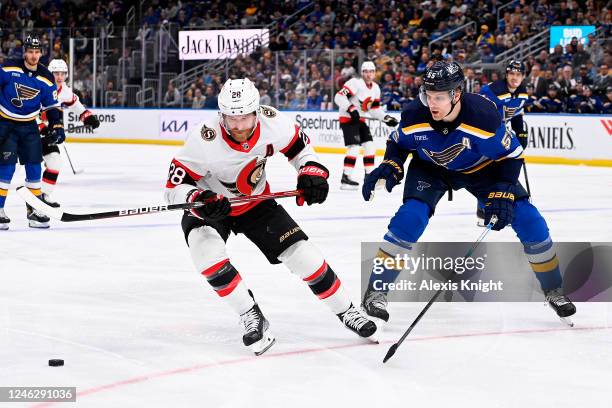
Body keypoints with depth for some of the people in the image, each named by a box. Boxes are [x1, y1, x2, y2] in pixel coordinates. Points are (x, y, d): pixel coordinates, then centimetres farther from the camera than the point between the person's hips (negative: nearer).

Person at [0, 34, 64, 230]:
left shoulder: (46, 78, -1)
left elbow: (52, 105, 5)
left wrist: (57, 126, -4)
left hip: (29, 126, 4)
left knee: (34, 166, 2)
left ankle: (34, 210, 12)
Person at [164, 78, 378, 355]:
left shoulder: (272, 122, -23)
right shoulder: (204, 140, -33)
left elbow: (299, 145, -1)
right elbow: (175, 187, -27)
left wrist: (312, 172, -18)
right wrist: (198, 199, -47)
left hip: (256, 203, 3)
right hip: (208, 208, -3)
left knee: (302, 255, -4)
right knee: (207, 253, -32)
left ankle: (345, 311, 17)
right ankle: (251, 318, -16)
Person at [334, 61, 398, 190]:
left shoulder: (375, 88, 8)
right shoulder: (355, 83, -18)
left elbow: (375, 109, 16)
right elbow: (339, 97, -25)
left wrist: (386, 118, 3)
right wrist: (351, 109, -33)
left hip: (360, 119, 9)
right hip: (347, 118, -9)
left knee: (370, 146, 6)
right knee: (354, 147, -18)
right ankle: (345, 178, -17)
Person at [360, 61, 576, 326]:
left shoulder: (484, 115, -35)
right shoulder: (414, 117, -28)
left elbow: (511, 155, -20)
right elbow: (398, 143, -4)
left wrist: (503, 193, -28)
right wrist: (390, 167, -22)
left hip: (482, 168, 0)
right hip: (431, 169, 0)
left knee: (529, 221, -9)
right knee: (410, 217, -24)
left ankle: (553, 289, 13)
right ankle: (375, 291, -13)